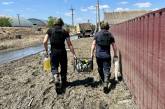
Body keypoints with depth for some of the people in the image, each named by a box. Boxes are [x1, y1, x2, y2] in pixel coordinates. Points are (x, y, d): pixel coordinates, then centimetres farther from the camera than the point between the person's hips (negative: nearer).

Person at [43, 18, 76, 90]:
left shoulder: (50, 30, 3)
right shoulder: (65, 32, 3)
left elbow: (45, 42, -6)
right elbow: (69, 45, -1)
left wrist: (46, 50, 9)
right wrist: (74, 54, 1)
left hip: (53, 51, 0)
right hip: (62, 51, 1)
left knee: (54, 66, 13)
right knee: (63, 67, 16)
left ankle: (56, 77, -15)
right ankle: (63, 82, 27)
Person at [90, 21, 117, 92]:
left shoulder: (97, 34, 2)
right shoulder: (110, 35, 3)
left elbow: (93, 44, -2)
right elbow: (114, 46, 5)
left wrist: (92, 53, 3)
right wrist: (115, 54, 16)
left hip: (98, 55, 1)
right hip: (107, 55, -1)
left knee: (100, 69, 19)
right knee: (106, 70, 2)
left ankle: (103, 80, 38)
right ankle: (105, 83, -13)